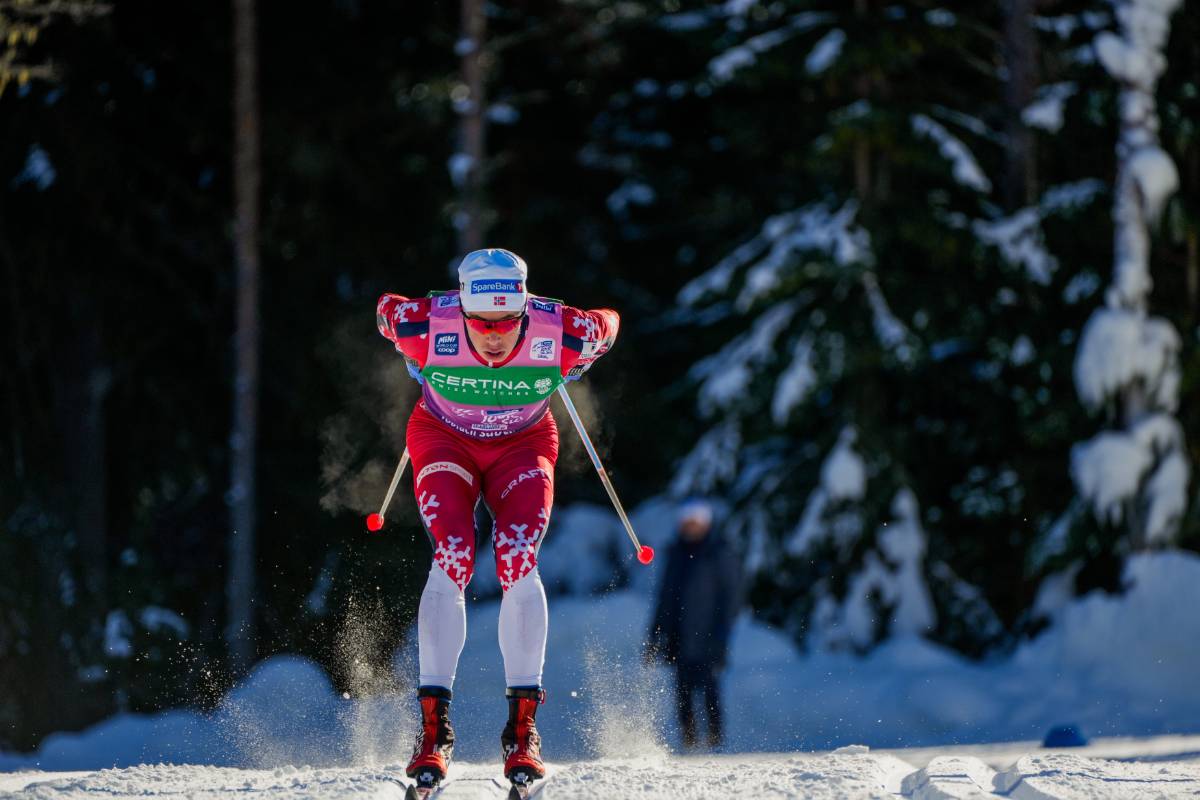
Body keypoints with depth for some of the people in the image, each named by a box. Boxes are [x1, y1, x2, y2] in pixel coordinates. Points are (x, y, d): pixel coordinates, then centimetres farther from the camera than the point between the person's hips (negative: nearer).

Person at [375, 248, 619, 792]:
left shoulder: (560, 334, -30)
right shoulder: (428, 328, -31)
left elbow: (606, 324, -6)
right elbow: (387, 308, -6)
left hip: (523, 445, 0)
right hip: (444, 439, 0)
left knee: (518, 563, -24)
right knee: (453, 559, -24)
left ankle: (522, 727, -18)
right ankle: (433, 727, -21)